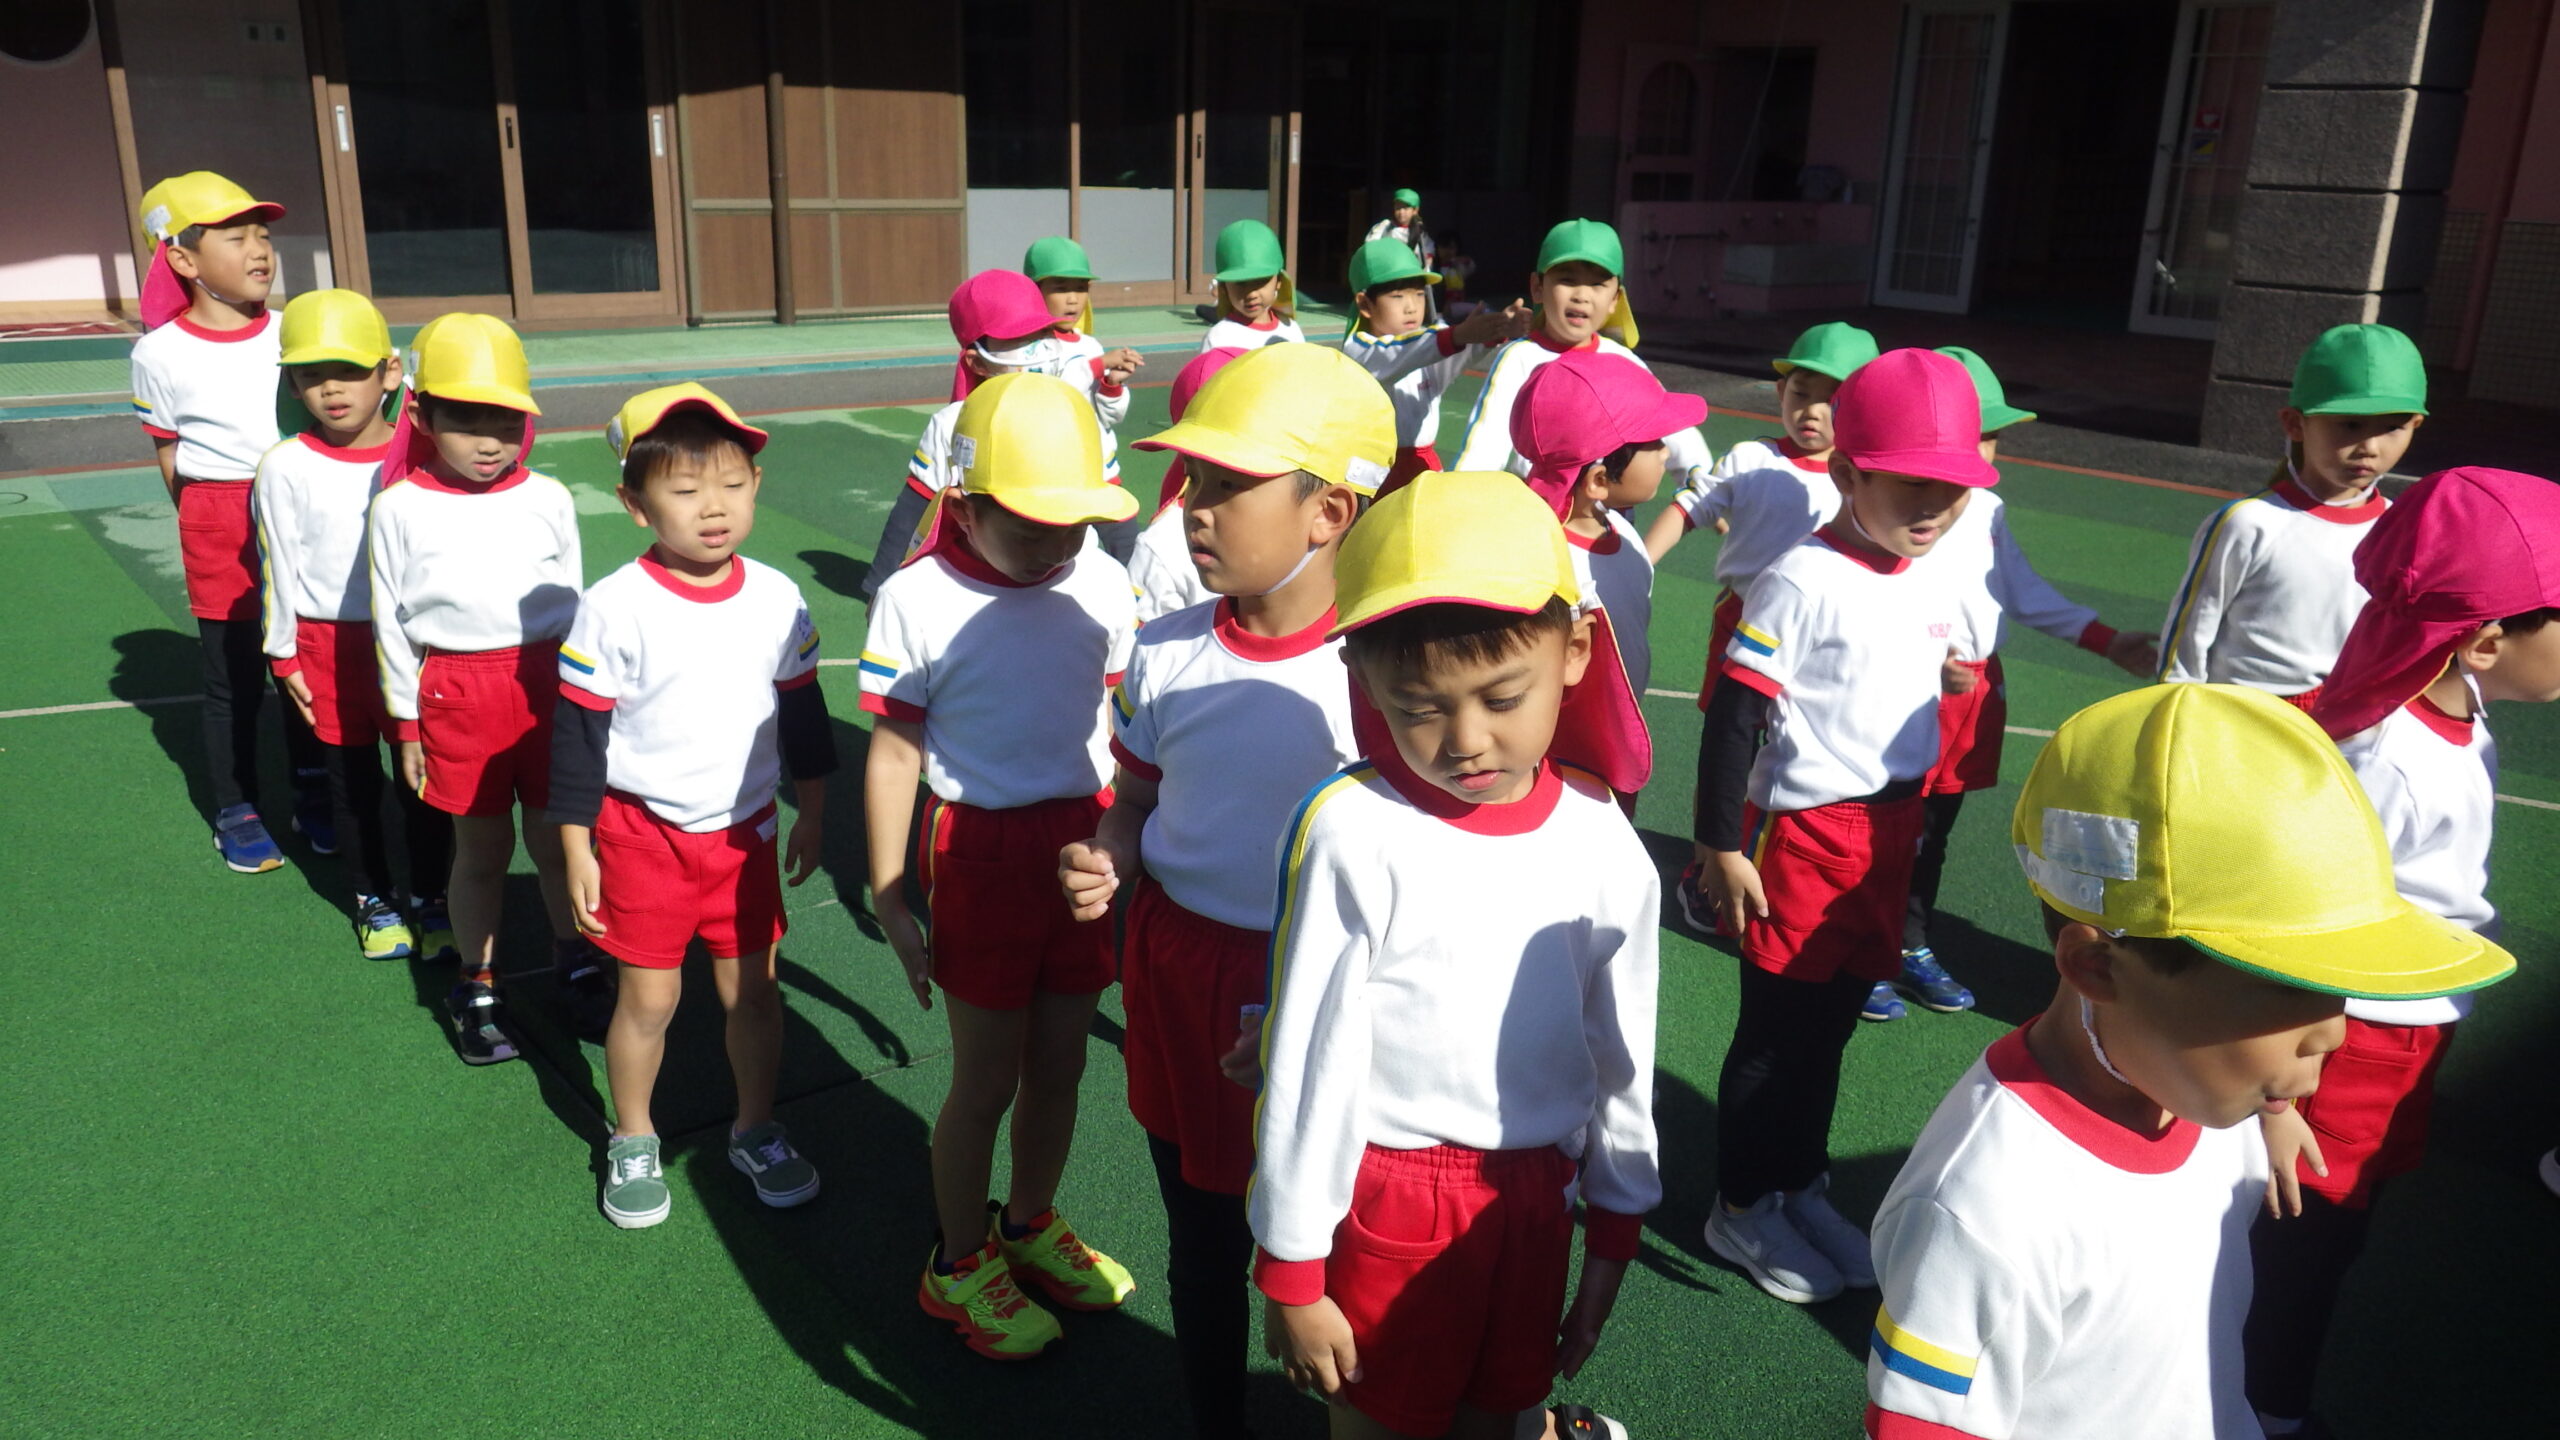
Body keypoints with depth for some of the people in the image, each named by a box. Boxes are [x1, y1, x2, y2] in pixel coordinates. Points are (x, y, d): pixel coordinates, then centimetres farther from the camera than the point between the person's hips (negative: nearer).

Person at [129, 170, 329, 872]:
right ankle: (235, 812, 21)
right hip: (221, 527, -2)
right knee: (234, 676, 6)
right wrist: (210, 522, -2)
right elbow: (169, 455, 1)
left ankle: (314, 794, 28)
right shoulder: (161, 353, -6)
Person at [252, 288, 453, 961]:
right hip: (329, 645, 0)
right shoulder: (286, 468, -7)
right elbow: (278, 568, -1)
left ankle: (430, 897, 24)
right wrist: (283, 656, 1)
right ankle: (374, 900, 28)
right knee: (352, 780, 12)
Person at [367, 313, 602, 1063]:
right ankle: (477, 988, 27)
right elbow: (391, 622, 3)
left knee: (557, 836, 10)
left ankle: (578, 966, 29)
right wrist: (406, 724, 4)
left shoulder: (548, 500, 1)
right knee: (480, 847, 10)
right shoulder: (400, 510, -2)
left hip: (549, 683, 1)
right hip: (457, 693, -1)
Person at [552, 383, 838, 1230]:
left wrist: (811, 811, 13)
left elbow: (802, 711, 8)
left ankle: (756, 1132, 32)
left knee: (752, 987, 11)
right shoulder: (614, 609, -14)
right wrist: (575, 848, -7)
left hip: (745, 830, 3)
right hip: (643, 833, -2)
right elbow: (577, 733, -9)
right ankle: (632, 1143, 30)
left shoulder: (778, 602, -4)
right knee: (648, 996, 8)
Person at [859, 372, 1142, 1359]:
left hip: (1087, 841, 4)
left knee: (1059, 1063, 16)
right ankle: (959, 1263, 31)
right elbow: (893, 757, -9)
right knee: (986, 1080, 9)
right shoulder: (918, 601, -15)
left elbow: (1120, 721, 6)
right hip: (982, 851, -4)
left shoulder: (1103, 583, -5)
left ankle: (1031, 1225, 41)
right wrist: (890, 904, -6)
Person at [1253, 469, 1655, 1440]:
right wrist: (1292, 1271, -6)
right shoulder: (1353, 836, -19)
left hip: (1535, 1195, 3)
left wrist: (1613, 1239, 13)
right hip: (1390, 1201, -3)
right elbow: (1305, 1065, -12)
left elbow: (1621, 1056, 6)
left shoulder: (1602, 846, -6)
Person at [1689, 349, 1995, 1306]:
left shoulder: (1936, 582, 5)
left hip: (1889, 831, 7)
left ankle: (1801, 1186, 33)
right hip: (1803, 832, -6)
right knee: (1776, 1030, 5)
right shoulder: (1803, 581, -18)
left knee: (1831, 1026, 17)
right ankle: (1741, 1207, 21)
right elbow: (1733, 716, -17)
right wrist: (1719, 846, -17)